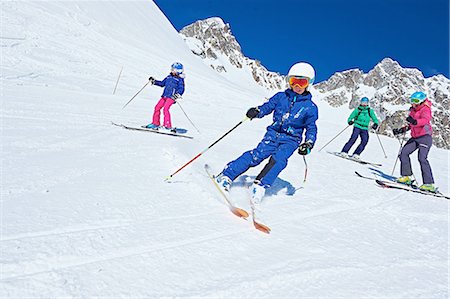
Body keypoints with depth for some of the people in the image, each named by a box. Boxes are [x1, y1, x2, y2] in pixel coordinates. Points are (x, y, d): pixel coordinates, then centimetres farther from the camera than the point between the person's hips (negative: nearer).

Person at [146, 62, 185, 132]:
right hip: (165, 96, 8)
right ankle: (155, 123, 17)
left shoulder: (180, 79, -2)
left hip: (172, 97, -8)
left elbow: (181, 89, -11)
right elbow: (162, 83, 28)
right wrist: (154, 81, 21)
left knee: (165, 109, -22)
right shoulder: (169, 77, 18)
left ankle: (168, 126, -19)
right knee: (157, 107, 5)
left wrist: (178, 94, -30)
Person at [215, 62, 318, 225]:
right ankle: (225, 177, -23)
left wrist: (308, 144, -6)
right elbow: (267, 107, 8)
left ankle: (258, 188, -34)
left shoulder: (310, 107, 5)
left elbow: (311, 129, 11)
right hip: (273, 134, 1)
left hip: (290, 140, 0)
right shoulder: (280, 96, 8)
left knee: (278, 160, -29)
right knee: (256, 155, -21)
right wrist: (256, 111, -14)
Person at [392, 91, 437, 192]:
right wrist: (402, 130, 18)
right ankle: (406, 177, 3)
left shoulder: (425, 109, -7)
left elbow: (425, 120, -29)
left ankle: (429, 184, -19)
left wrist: (414, 121, -48)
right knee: (404, 153, -5)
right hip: (415, 138, 8)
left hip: (425, 137, -8)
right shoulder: (413, 110, 16)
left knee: (422, 158, -20)